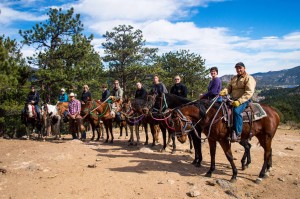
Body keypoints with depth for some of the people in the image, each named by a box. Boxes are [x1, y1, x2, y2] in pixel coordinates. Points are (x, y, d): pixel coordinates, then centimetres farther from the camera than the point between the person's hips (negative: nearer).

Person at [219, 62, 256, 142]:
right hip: (234, 100, 8)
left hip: (244, 100, -8)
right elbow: (229, 88, 14)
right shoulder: (234, 78, 20)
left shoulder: (249, 78, -3)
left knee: (236, 111, -34)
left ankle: (237, 134, -30)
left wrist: (239, 101, -26)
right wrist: (223, 92, -12)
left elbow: (249, 93, -14)